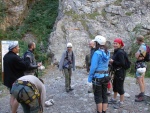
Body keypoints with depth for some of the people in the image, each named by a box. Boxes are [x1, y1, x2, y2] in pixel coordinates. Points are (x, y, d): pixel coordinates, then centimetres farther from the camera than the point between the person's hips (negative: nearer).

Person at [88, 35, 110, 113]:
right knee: (104, 96, 13)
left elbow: (93, 66, -19)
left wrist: (90, 77, -11)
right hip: (105, 76, 7)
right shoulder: (107, 53, 6)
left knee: (98, 97, 3)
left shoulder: (97, 53, -16)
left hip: (97, 77, -7)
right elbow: (106, 64, 8)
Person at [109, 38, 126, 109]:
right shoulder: (116, 51, 9)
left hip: (120, 72, -10)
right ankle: (114, 99, 37)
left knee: (120, 87, 0)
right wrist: (112, 62, -1)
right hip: (116, 71, 10)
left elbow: (122, 63, -24)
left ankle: (121, 103, 13)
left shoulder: (120, 52, -19)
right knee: (115, 85, 20)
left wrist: (113, 61, -20)